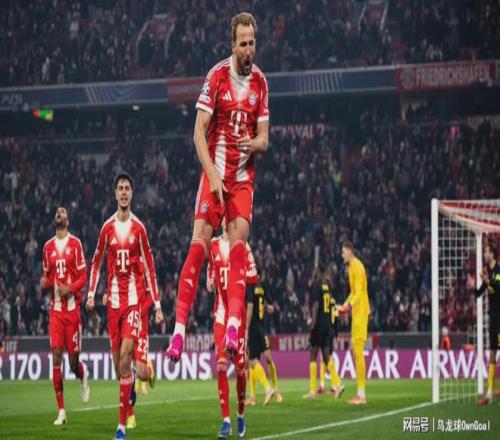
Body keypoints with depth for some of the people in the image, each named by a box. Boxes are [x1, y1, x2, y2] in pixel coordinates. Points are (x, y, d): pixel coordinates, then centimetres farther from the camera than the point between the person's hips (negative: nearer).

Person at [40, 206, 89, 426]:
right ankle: (61, 411, -4)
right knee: (56, 356, -7)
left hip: (72, 307, -3)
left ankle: (83, 375, 36)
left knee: (73, 361, -3)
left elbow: (83, 276, -2)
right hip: (55, 309, 3)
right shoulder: (48, 247, 11)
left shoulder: (75, 244, -1)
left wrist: (70, 288, -19)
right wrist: (44, 282, -4)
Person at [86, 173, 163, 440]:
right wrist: (91, 293, 6)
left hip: (135, 296, -3)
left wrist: (157, 305, 0)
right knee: (116, 357, 3)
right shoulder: (107, 228, 7)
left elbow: (150, 268, 3)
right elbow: (96, 263, 16)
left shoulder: (139, 228, 0)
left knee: (126, 353, -15)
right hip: (114, 297, 3)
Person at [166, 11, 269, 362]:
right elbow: (199, 131, -10)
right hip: (215, 173, -3)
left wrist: (255, 144, -16)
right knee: (199, 245, -10)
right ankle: (180, 328, -11)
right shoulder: (217, 76, -8)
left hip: (244, 178, 3)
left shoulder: (260, 82, 3)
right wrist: (212, 174, -19)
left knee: (239, 244, -12)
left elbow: (264, 138, 8)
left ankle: (234, 325, -16)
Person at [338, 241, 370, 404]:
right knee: (356, 352, 10)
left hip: (361, 312, -10)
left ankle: (362, 394, -9)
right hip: (356, 313, 10)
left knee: (359, 351, -10)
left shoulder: (357, 267, -14)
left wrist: (349, 305, -34)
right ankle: (360, 392, 13)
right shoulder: (351, 267, 16)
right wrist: (344, 305, 18)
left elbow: (359, 293, -21)